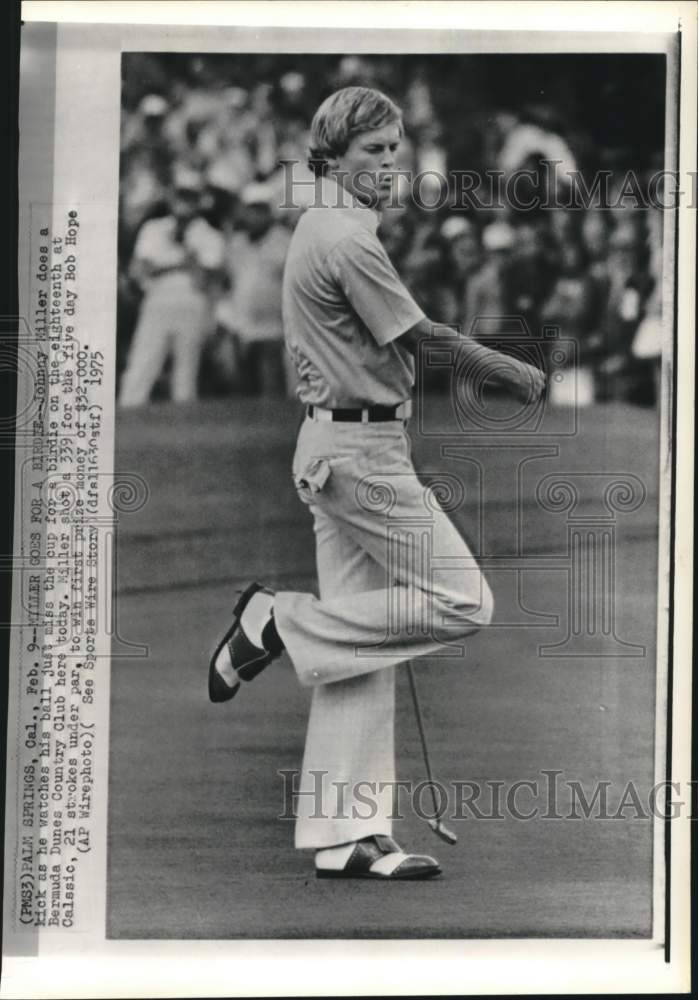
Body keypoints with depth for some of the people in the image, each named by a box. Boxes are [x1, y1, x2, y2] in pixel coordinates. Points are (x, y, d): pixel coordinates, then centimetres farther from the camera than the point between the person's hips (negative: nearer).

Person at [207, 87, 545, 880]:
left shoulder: (321, 228, 17)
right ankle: (282, 622, -2)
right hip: (361, 448, -11)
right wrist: (514, 373, 1)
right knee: (461, 602, -6)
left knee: (362, 648, 7)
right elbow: (421, 338, -9)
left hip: (334, 447, 11)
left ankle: (345, 837, 8)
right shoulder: (347, 240, -14)